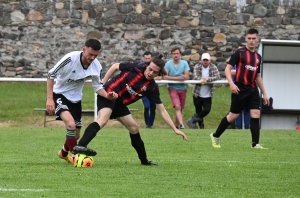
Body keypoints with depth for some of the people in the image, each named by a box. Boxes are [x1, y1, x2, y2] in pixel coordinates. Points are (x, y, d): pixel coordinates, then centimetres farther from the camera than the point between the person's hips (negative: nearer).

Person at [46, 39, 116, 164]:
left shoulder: (96, 67, -14)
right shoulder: (71, 58, -28)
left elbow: (98, 86, 0)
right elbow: (51, 75, -20)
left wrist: (107, 95, -23)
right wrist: (50, 99, -24)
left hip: (76, 99, 5)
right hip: (60, 95, -5)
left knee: (76, 135, 13)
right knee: (71, 124, -29)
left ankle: (64, 153, 44)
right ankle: (75, 156, -15)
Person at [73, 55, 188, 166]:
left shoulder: (152, 88, -1)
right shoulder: (135, 68, -12)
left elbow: (162, 111, 1)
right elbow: (115, 66, 5)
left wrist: (175, 129, -2)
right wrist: (102, 84, 2)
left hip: (120, 104, 7)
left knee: (134, 128, 11)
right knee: (103, 120, -32)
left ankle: (144, 161, 26)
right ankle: (80, 146, -52)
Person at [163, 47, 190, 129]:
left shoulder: (184, 63, -1)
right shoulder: (168, 64, -5)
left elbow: (187, 76, -9)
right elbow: (165, 77, -12)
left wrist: (173, 78, -18)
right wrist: (179, 78, -15)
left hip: (182, 88, 3)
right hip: (173, 88, -3)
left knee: (180, 109, 9)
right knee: (177, 107, -19)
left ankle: (176, 125, 25)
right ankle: (182, 125, -30)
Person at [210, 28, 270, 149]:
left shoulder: (258, 57, 14)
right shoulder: (239, 53, -4)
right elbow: (227, 69, -8)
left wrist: (264, 93, 21)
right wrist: (231, 84, -21)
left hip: (253, 90, 5)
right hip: (240, 89, -5)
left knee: (256, 114, -8)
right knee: (233, 115, 0)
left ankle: (255, 144, -7)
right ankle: (215, 136, 19)